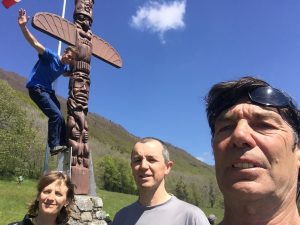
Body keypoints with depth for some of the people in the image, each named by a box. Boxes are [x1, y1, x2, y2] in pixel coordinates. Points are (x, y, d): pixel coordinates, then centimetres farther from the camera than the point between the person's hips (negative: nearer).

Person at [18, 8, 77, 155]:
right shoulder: (50, 56, -13)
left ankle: (62, 145, 17)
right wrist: (23, 26, -39)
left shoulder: (65, 67, 8)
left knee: (59, 117, 8)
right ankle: (54, 146, -18)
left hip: (48, 90, 9)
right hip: (36, 88, -9)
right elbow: (35, 43, -26)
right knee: (56, 115, -21)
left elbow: (66, 74, 34)